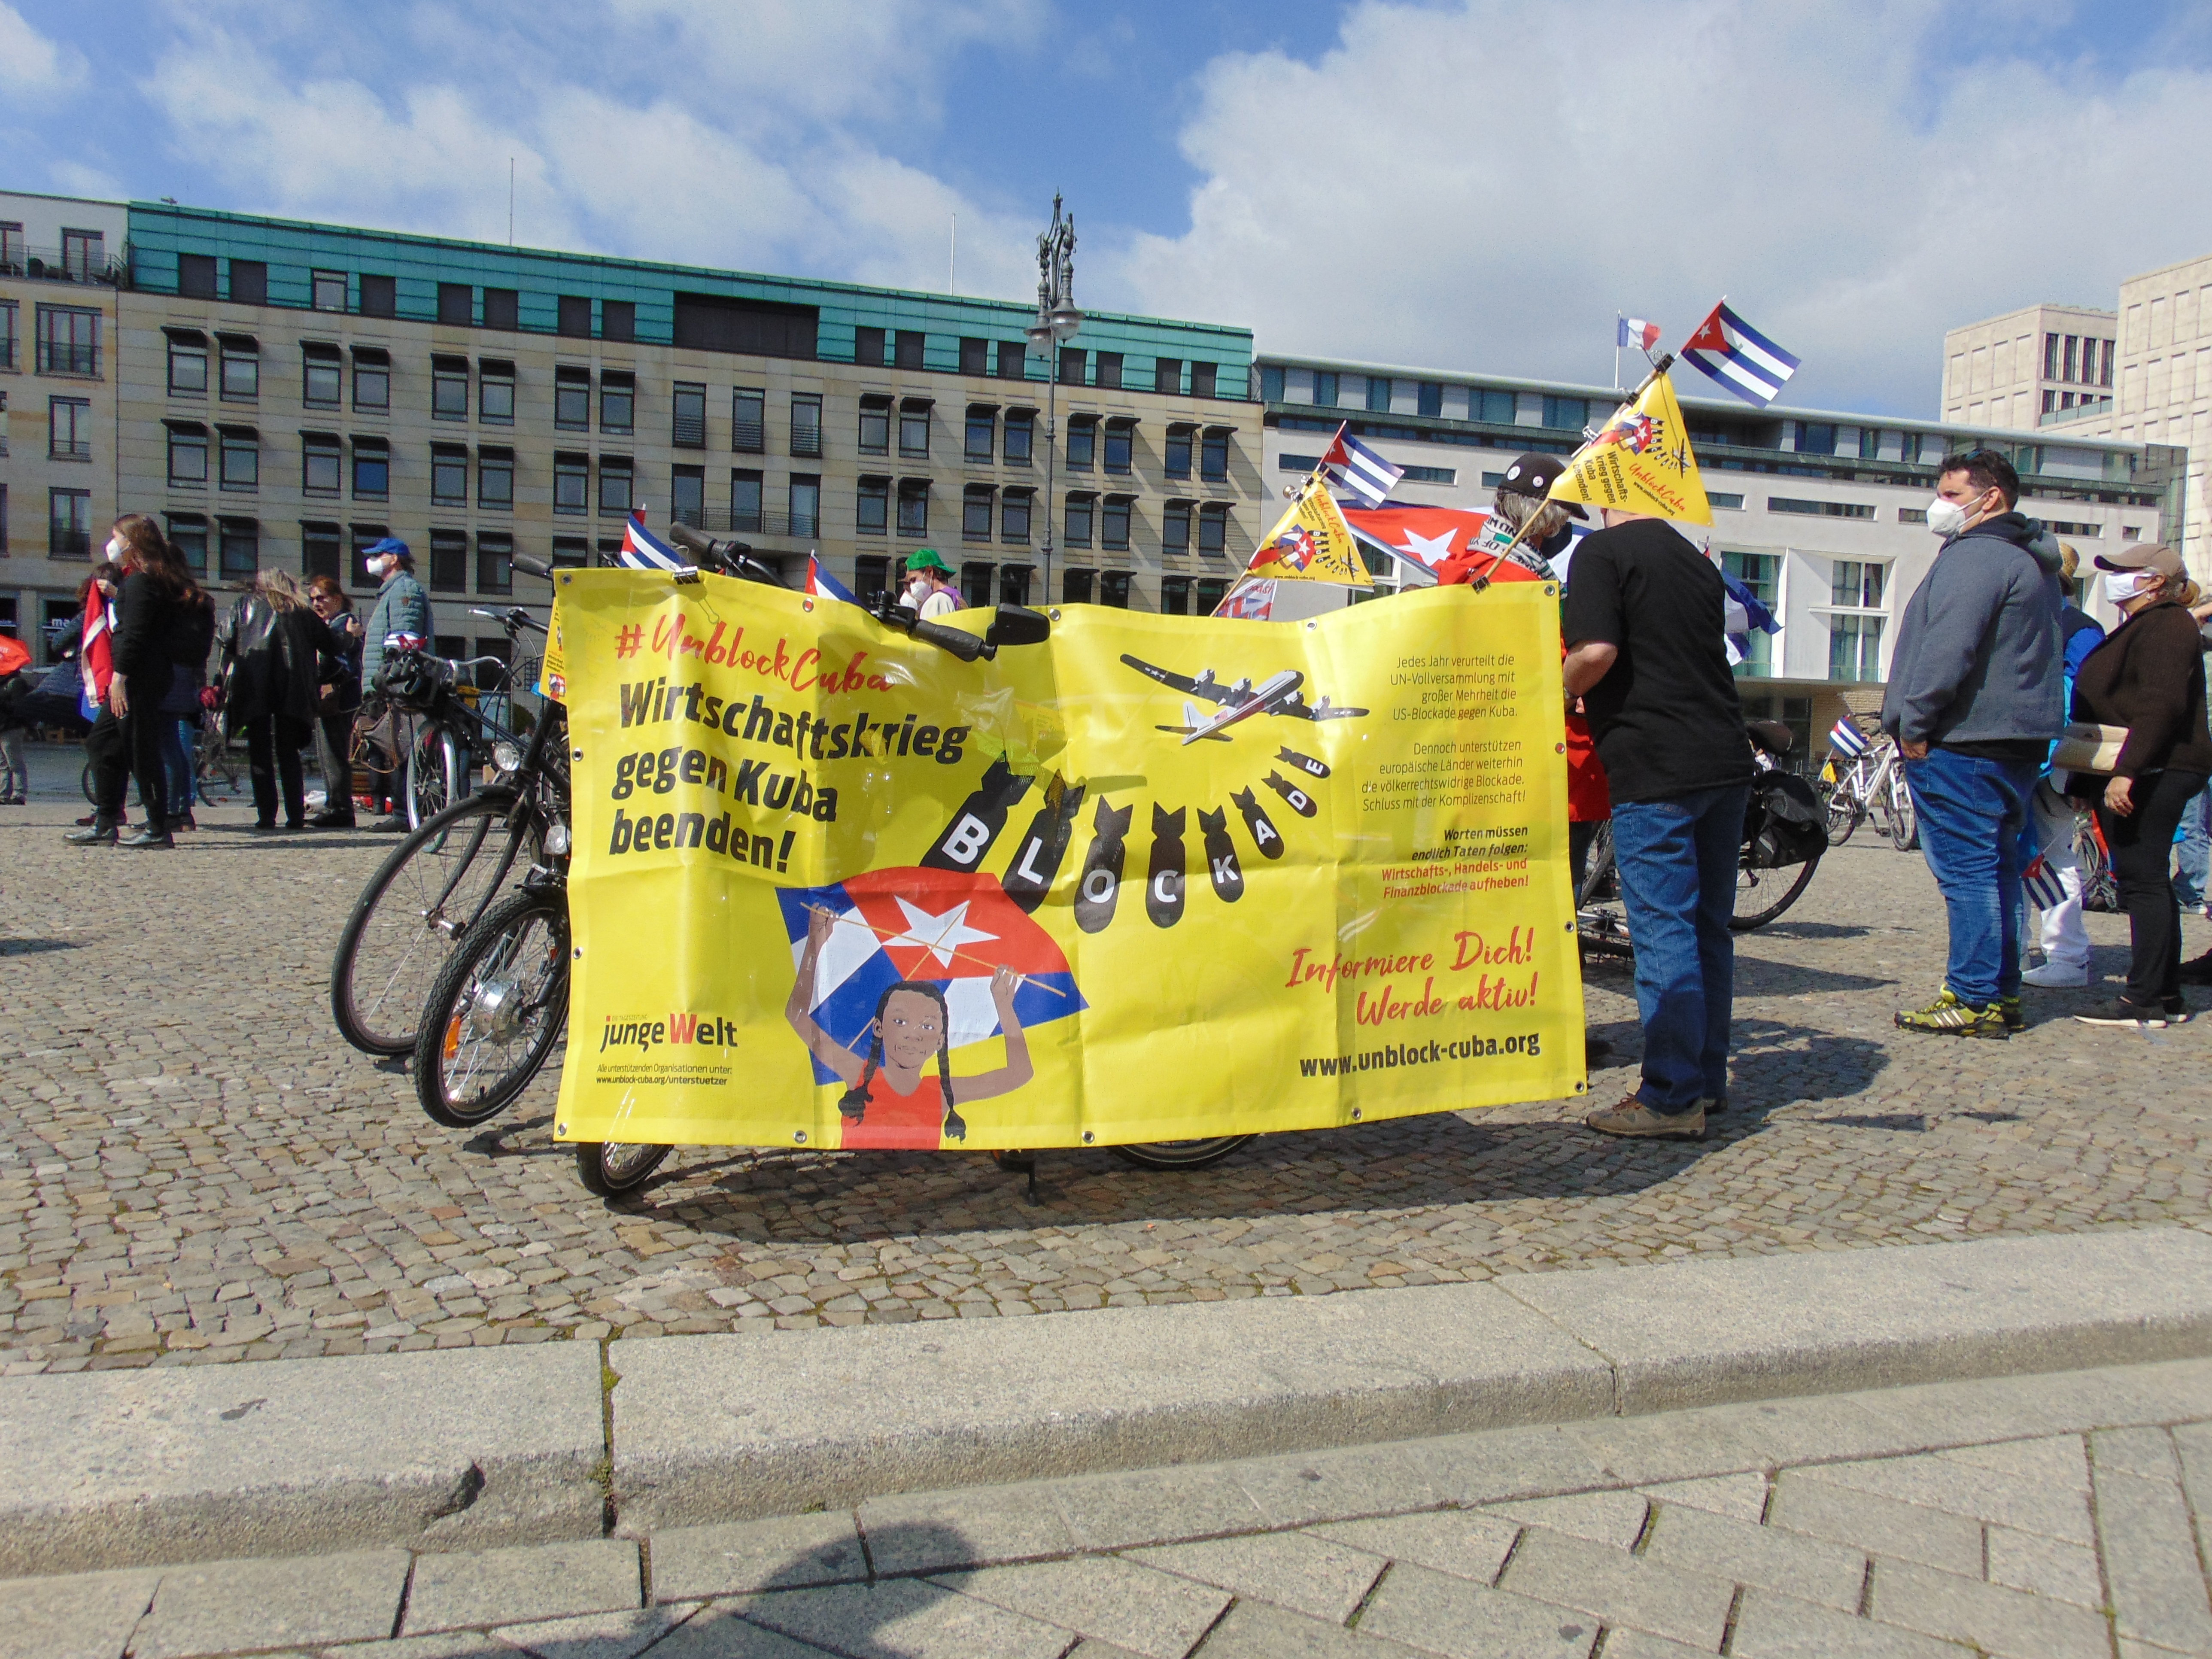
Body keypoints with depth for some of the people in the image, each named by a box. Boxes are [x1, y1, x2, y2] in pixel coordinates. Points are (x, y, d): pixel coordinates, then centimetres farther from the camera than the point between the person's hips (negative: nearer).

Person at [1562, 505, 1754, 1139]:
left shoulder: (1602, 552, -6)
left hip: (1654, 771, -8)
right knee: (1709, 927, 14)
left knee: (1663, 930, -5)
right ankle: (1709, 1078, 23)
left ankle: (1672, 1098, -1)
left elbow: (1596, 652, -20)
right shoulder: (1697, 561, 17)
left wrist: (1563, 689, 1)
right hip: (1727, 761, 8)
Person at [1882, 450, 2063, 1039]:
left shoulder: (1974, 557, -14)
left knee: (1965, 871, -8)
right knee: (1996, 868, 14)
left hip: (1963, 744, -11)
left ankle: (1974, 1001, -6)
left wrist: (1914, 723, -15)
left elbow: (1948, 651, -23)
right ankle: (2002, 995, 19)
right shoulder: (2034, 560, 20)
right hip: (2021, 741, 11)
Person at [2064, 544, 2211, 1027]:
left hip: (2151, 775, -11)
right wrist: (2085, 781, 25)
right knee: (2148, 882, 11)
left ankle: (2144, 1000, -11)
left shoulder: (2166, 626, -11)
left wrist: (2125, 772, -30)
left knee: (2143, 880, -11)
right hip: (2138, 776, 11)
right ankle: (2166, 995, 16)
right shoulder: (2140, 627, 23)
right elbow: (2117, 705, 26)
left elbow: (2161, 706, -23)